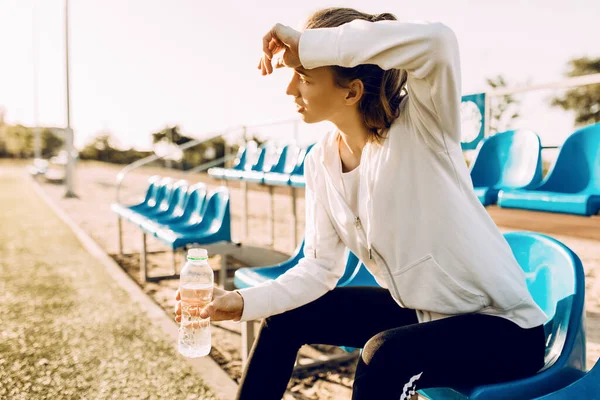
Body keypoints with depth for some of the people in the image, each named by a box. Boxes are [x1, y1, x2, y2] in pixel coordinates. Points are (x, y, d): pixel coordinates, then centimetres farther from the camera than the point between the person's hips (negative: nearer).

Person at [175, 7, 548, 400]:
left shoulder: (420, 125, -22)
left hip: (504, 324, -6)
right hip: (417, 310, 6)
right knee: (284, 318, 10)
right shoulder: (320, 162, -5)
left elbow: (438, 40, -44)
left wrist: (305, 44, -37)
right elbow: (320, 268, -1)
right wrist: (243, 301, -13)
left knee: (385, 356, -34)